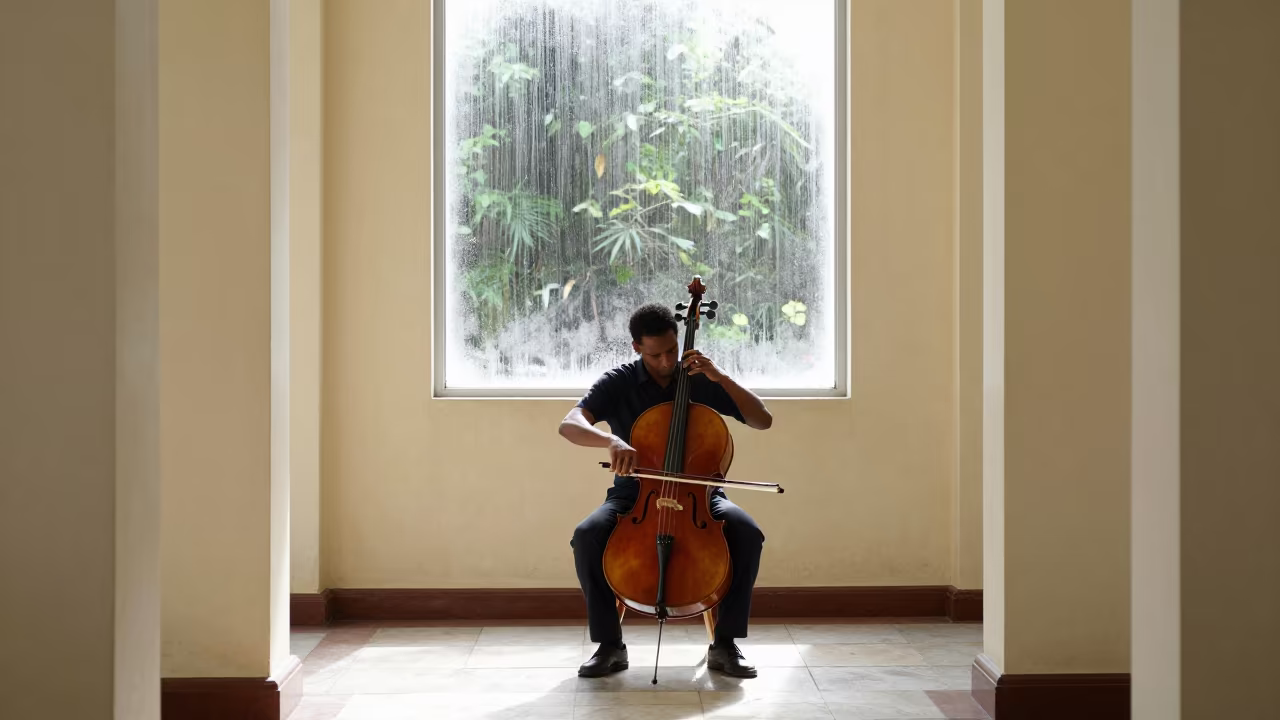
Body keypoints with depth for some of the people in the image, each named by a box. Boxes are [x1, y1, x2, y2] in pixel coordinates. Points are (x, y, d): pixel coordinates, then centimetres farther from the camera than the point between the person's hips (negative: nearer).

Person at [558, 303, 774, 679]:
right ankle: (610, 645, -14)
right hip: (634, 493, 0)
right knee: (586, 535, -30)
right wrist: (611, 440, -41)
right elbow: (569, 424, -21)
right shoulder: (618, 383, -5)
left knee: (748, 533, -29)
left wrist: (721, 377, -16)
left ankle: (724, 644, -15)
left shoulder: (702, 380, -1)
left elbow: (763, 420, -5)